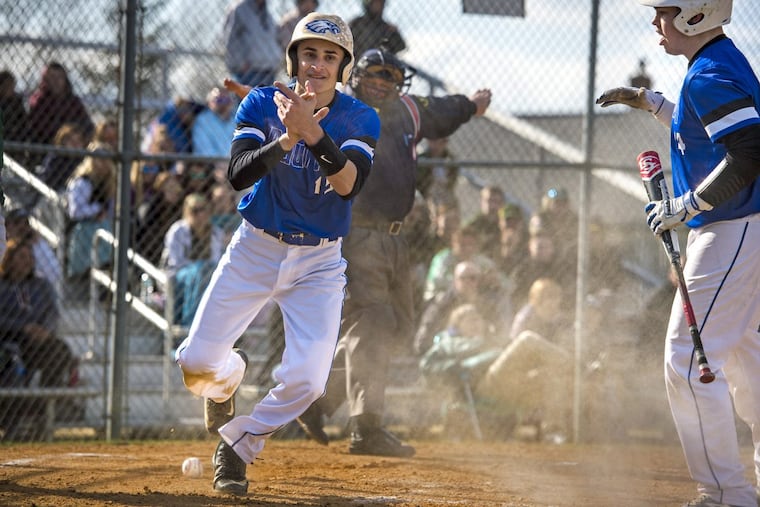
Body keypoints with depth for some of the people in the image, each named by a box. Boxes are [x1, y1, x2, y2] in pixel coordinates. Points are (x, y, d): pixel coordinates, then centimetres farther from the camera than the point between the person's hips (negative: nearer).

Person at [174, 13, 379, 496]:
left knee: (306, 380, -16)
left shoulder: (361, 120, -8)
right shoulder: (261, 104, -7)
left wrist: (313, 133, -40)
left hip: (320, 261, 0)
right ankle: (229, 375, 36)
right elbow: (238, 175, -21)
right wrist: (287, 137, -36)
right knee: (196, 362, -3)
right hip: (255, 249, 1)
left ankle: (238, 447, 11)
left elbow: (349, 184, -26)